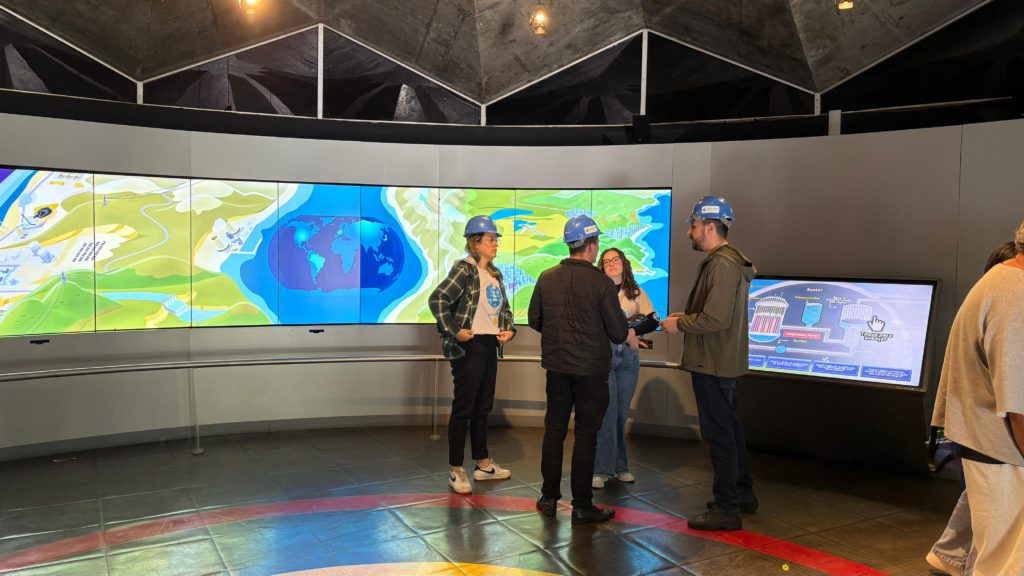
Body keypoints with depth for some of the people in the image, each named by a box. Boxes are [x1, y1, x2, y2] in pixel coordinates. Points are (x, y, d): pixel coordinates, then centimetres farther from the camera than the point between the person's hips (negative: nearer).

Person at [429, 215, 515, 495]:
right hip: (468, 346, -8)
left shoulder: (495, 273, 12)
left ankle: (483, 464, 27)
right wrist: (453, 331, -19)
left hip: (490, 345, 8)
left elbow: (504, 307, 21)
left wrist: (509, 329, 4)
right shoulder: (464, 269, -12)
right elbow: (437, 299, -19)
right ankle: (456, 470, 10)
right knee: (463, 408, -1)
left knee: (483, 407, 16)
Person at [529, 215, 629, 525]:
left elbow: (534, 320, 7)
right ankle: (582, 506, 12)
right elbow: (618, 332, -12)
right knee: (586, 436, 5)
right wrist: (626, 332, 11)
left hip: (556, 367, 4)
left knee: (554, 430, 15)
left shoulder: (547, 278, -3)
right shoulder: (601, 283, -15)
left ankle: (549, 497, 24)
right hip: (591, 370, -4)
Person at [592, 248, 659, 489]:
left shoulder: (636, 293, 9)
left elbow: (653, 321, -2)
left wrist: (631, 331, -16)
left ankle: (619, 466, 18)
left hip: (628, 357, 4)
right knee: (607, 412, -6)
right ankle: (602, 469, 2)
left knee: (621, 413, 9)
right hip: (603, 355, -3)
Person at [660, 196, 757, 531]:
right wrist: (686, 317, 9)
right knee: (730, 430, 20)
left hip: (714, 366, -11)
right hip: (723, 363, 11)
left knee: (719, 435, -2)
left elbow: (715, 319, -26)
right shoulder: (726, 260, 14)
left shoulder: (722, 265, -20)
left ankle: (726, 510, 8)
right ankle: (742, 494, 34)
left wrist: (680, 323, -12)